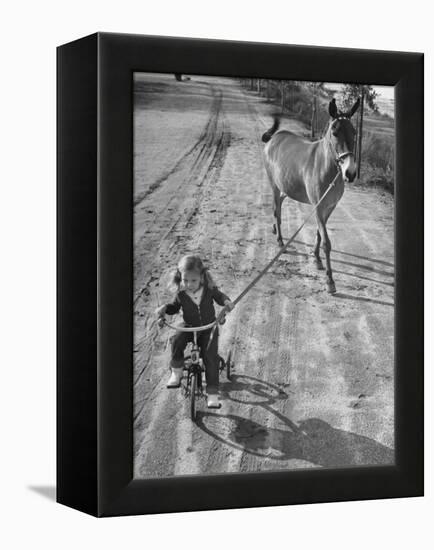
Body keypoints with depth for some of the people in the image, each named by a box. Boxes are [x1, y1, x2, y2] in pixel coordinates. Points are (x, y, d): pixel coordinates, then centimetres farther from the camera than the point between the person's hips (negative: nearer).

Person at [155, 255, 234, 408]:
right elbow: (174, 306, 6)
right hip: (189, 327, 1)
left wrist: (227, 302, -18)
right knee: (176, 341, -30)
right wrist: (164, 308, -15)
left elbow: (219, 296, 4)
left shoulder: (209, 289, -15)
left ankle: (212, 393, -6)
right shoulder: (180, 293, -13)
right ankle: (176, 372, -6)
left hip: (209, 327, -1)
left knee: (210, 356, -16)